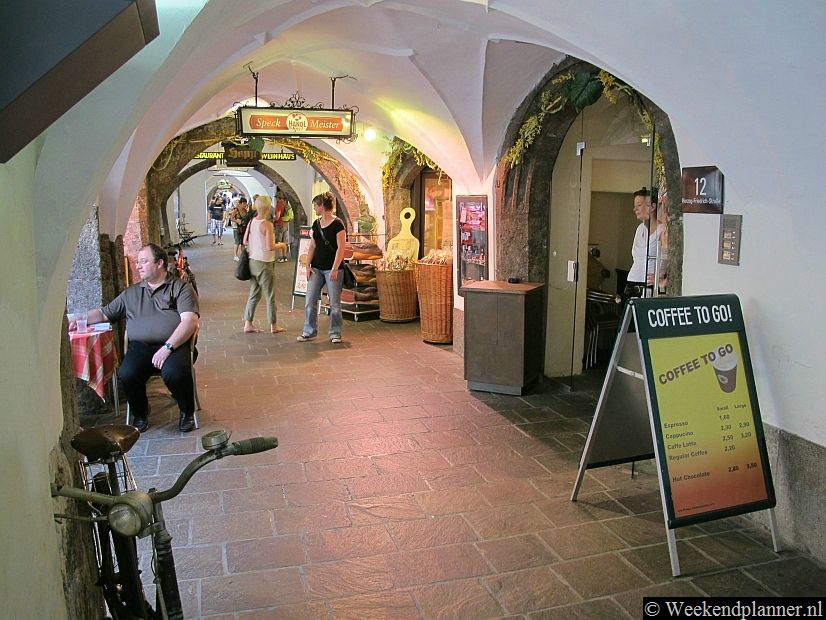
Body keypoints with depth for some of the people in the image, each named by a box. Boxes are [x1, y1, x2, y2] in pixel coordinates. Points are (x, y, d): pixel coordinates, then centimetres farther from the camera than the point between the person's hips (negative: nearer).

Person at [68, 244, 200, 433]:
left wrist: (168, 347, -18)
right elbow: (104, 313, 32)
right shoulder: (131, 293, 25)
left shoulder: (180, 287, 6)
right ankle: (140, 412, 5)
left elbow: (190, 321, -7)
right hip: (140, 346, 4)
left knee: (173, 373, -35)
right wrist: (78, 318, 14)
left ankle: (187, 412, -3)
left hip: (174, 345, -4)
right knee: (126, 374, -27)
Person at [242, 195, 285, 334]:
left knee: (254, 294, 15)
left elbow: (245, 241, 10)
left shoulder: (251, 222, 3)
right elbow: (270, 247, -21)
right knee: (270, 295, 6)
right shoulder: (267, 224, -18)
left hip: (252, 261, 7)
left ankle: (248, 324, 14)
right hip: (264, 263, -7)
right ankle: (273, 325, 15)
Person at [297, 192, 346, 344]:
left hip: (332, 269, -6)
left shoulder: (337, 224, -8)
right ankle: (309, 331, 13)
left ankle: (335, 333, 12)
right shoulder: (316, 224, 12)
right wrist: (308, 265, 5)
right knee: (310, 301, 3)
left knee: (334, 303, 1)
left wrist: (335, 269, -17)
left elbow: (341, 248, -12)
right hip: (316, 268, 6)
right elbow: (312, 246, 15)